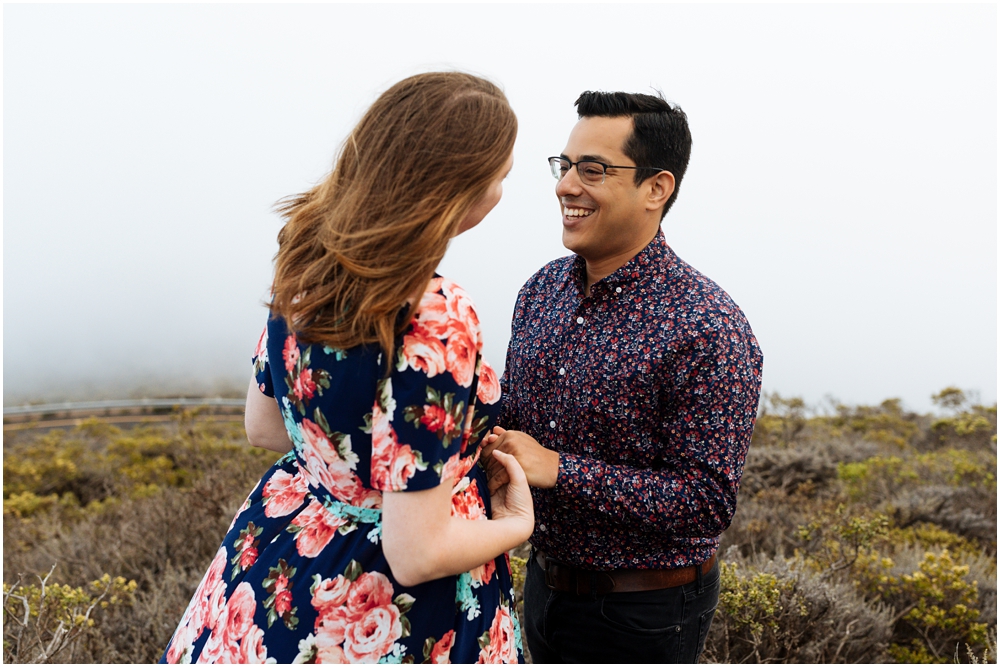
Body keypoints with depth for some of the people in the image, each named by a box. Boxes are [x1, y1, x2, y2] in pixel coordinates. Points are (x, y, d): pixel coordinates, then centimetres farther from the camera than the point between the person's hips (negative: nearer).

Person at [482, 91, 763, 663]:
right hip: (545, 585, 6)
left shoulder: (708, 330, -22)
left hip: (642, 613, -6)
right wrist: (494, 451, -12)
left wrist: (556, 468, -26)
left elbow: (708, 499, -23)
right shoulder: (542, 289, -1)